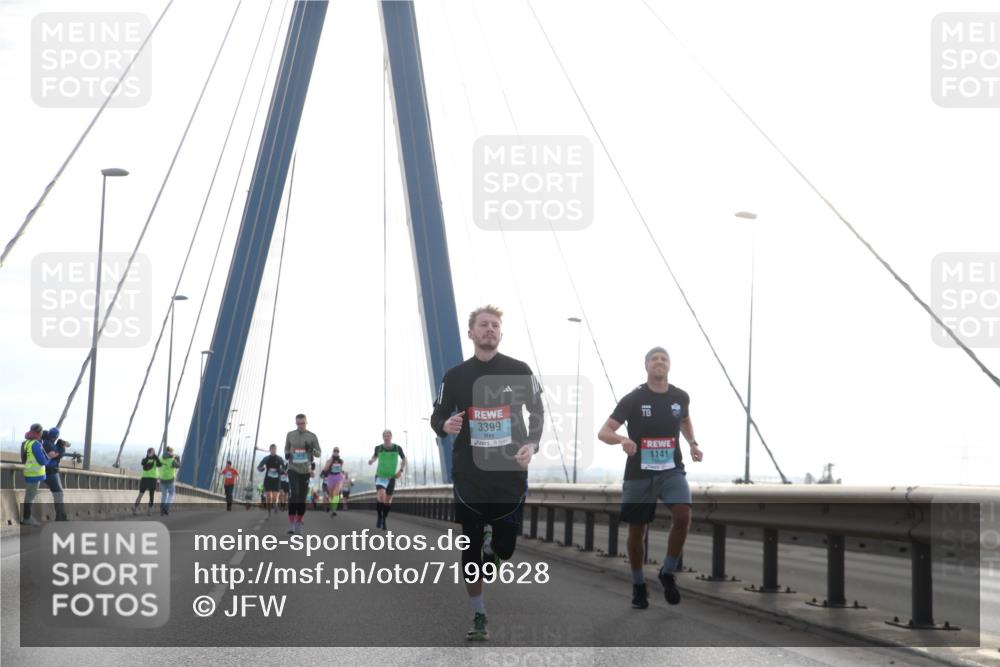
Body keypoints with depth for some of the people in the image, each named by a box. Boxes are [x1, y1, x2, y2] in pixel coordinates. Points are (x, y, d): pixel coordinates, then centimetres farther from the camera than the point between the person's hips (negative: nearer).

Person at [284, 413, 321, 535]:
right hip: (293, 469, -1)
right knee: (293, 494, -17)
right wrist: (287, 455, -3)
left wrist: (311, 449, -19)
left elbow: (319, 453, 1)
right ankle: (291, 523, -17)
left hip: (305, 470, 1)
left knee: (302, 497, 6)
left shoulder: (312, 436, -2)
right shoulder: (290, 435, 2)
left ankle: (299, 523, 22)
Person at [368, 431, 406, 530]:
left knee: (388, 500, 5)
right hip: (380, 476, -1)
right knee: (381, 496, -25)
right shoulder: (378, 448, -9)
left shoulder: (397, 448, -10)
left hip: (391, 477, 1)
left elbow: (404, 459, 7)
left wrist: (401, 471, -6)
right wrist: (371, 460, -10)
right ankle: (379, 516, -3)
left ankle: (384, 520, 28)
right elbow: (374, 457, 13)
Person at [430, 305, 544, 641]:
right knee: (471, 549, 1)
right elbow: (437, 416, 6)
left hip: (511, 472, 0)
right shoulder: (455, 376, 3)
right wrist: (445, 426, -18)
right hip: (469, 474, 0)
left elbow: (537, 412, 7)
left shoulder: (519, 371, 1)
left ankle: (492, 543, 41)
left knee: (505, 548, 2)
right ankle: (479, 617, 12)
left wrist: (532, 444, -10)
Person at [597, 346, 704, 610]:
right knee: (637, 530, 5)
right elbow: (603, 432, -12)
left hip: (671, 470, 1)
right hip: (639, 473, -1)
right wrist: (622, 439, -34)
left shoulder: (680, 397, 1)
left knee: (683, 515, -23)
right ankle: (638, 586, 27)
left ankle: (668, 573, -3)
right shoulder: (633, 399, -9)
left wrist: (693, 444, 9)